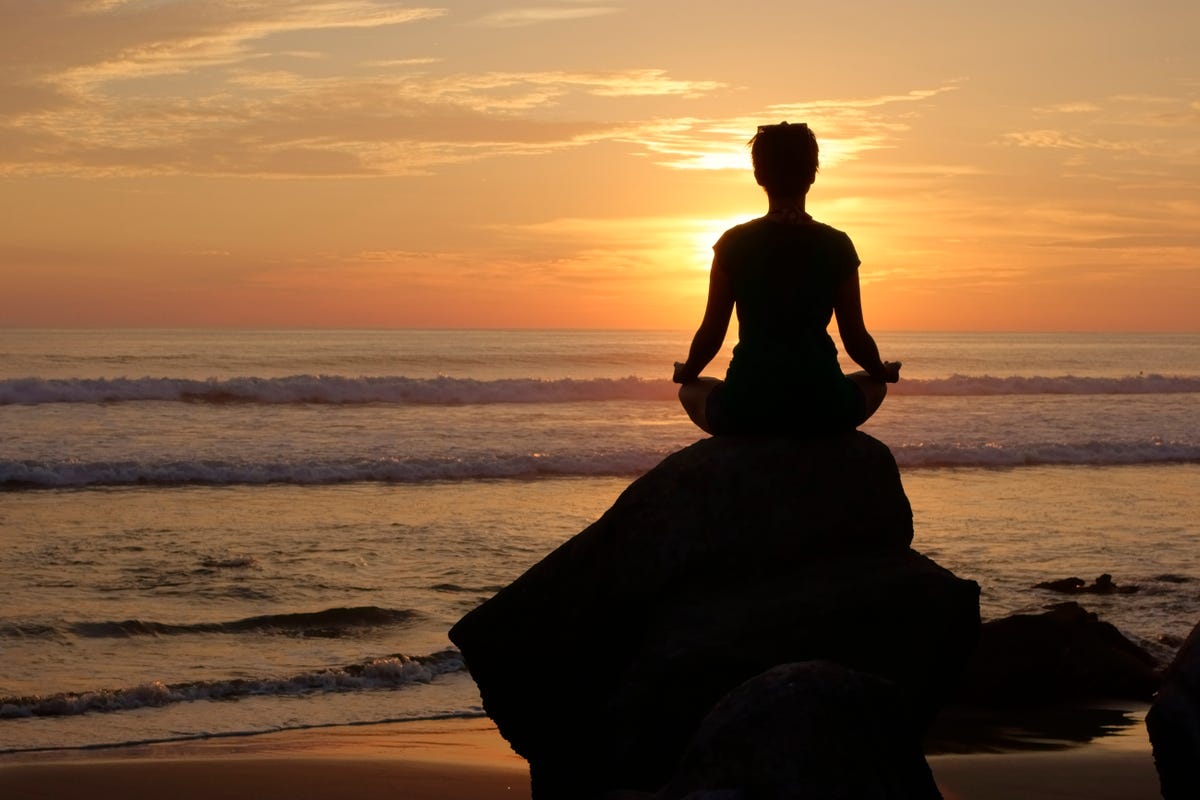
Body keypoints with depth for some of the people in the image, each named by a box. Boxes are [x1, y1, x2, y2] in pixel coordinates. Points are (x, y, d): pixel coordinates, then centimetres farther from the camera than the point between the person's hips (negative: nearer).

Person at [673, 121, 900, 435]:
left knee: (691, 392, 33)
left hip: (746, 411, -1)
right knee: (874, 385, 35)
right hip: (822, 408, 1)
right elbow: (855, 338, 5)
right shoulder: (836, 245, 0)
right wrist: (883, 372, 27)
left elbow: (711, 334, 4)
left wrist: (686, 373, 26)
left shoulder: (734, 243, -1)